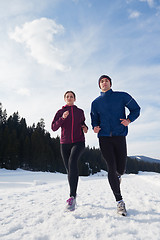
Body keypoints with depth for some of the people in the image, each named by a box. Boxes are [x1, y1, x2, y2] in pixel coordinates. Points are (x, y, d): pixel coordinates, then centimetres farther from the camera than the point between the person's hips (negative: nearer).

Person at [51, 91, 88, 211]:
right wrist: (62, 118, -15)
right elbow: (54, 127, -1)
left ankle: (72, 197, -26)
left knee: (72, 162, -28)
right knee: (69, 169, 6)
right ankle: (74, 194, 28)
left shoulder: (80, 111, 11)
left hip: (79, 142, -1)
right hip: (65, 143, 2)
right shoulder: (60, 112, 8)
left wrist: (85, 128, 3)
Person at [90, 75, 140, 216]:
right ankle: (119, 201, 6)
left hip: (119, 136, 0)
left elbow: (136, 109, 11)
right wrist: (95, 127, -5)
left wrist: (129, 120, -8)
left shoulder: (122, 96, 7)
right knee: (111, 168, -6)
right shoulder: (95, 103, 13)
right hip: (104, 137, 1)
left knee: (121, 169, 4)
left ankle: (118, 176, 43)